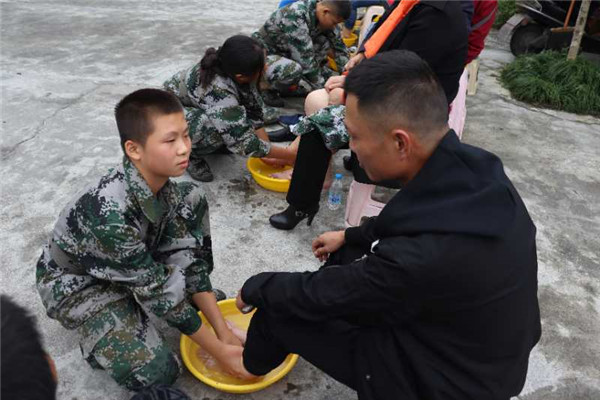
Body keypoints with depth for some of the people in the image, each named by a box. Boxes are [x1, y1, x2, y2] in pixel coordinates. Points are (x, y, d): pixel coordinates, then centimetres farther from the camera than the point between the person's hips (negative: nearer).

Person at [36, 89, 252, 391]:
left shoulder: (159, 182, -17)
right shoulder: (111, 212, -39)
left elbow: (187, 252, -12)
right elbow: (160, 293, -30)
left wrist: (224, 332, -14)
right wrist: (217, 350, -19)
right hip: (76, 283, -6)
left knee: (191, 198, -10)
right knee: (156, 371, -24)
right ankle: (98, 326, 6)